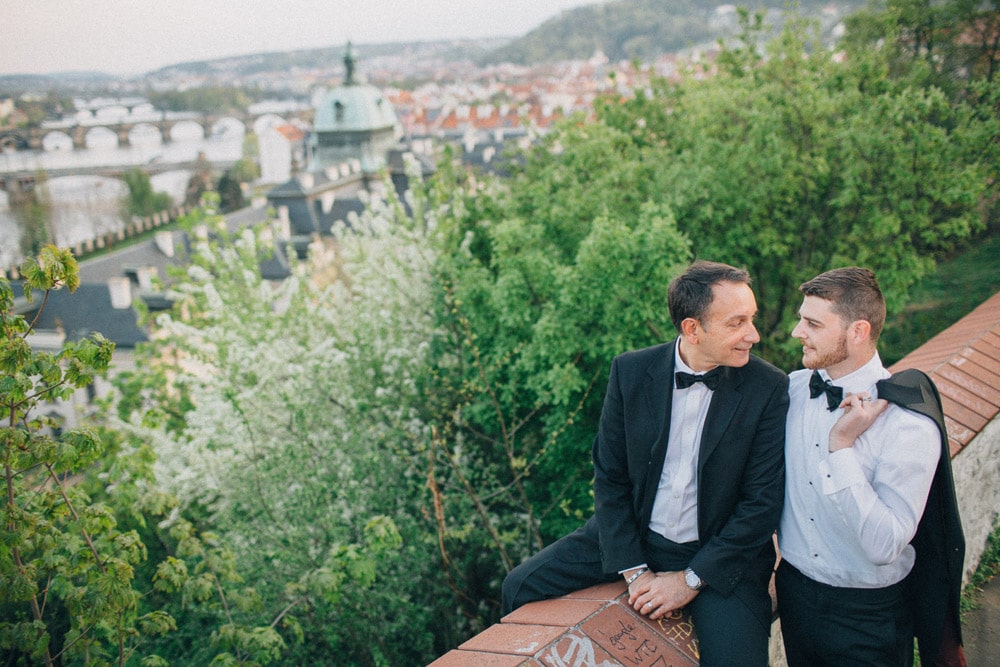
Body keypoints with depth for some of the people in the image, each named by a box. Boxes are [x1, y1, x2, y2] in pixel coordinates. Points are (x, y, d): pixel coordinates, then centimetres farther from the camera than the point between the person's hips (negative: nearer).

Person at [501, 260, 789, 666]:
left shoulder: (769, 389, -13)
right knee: (521, 587, -4)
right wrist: (633, 571, -10)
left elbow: (763, 501, -12)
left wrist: (691, 579, -14)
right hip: (633, 537, 3)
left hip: (721, 553, -2)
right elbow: (609, 476, -2)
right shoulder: (631, 371, -7)